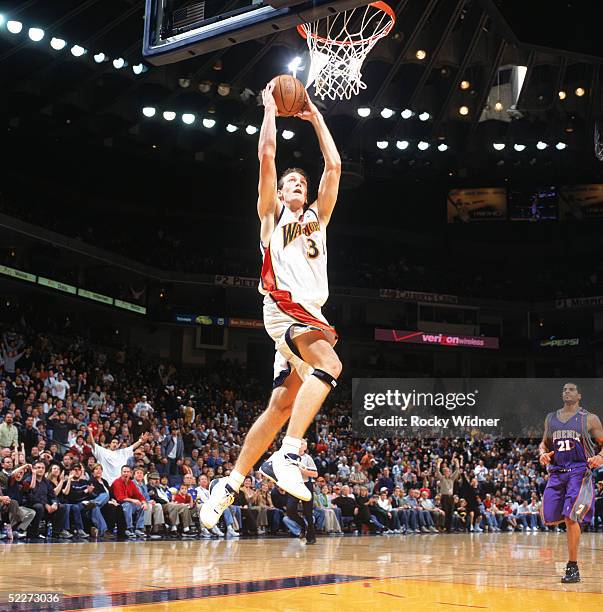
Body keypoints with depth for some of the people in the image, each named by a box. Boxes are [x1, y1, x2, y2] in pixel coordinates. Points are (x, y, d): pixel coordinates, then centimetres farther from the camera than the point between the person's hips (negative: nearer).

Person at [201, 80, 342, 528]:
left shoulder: (318, 217, 27)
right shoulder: (272, 214, 14)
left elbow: (334, 165, 21)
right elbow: (266, 156, 5)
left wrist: (315, 117, 25)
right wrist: (270, 108, 14)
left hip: (312, 314, 6)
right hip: (284, 306, -6)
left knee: (280, 406, 0)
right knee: (329, 365, -31)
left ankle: (231, 484, 8)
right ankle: (288, 456, -35)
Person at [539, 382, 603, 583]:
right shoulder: (551, 418, 13)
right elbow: (544, 442, 22)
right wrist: (543, 453, -1)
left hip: (579, 472, -5)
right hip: (556, 472, 5)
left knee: (570, 517, -16)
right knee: (549, 518, 2)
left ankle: (573, 567, -7)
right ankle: (576, 519, 36)